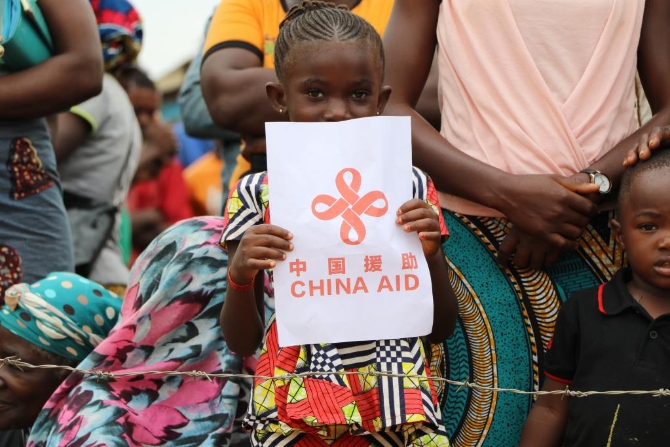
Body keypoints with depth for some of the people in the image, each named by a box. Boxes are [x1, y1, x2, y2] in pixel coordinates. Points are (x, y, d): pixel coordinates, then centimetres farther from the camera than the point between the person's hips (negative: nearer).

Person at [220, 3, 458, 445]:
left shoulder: (408, 188, 1)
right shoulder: (258, 193, -1)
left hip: (395, 410, 1)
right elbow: (241, 341, 3)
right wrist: (240, 275, -16)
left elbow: (441, 328, 6)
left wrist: (431, 255, -10)